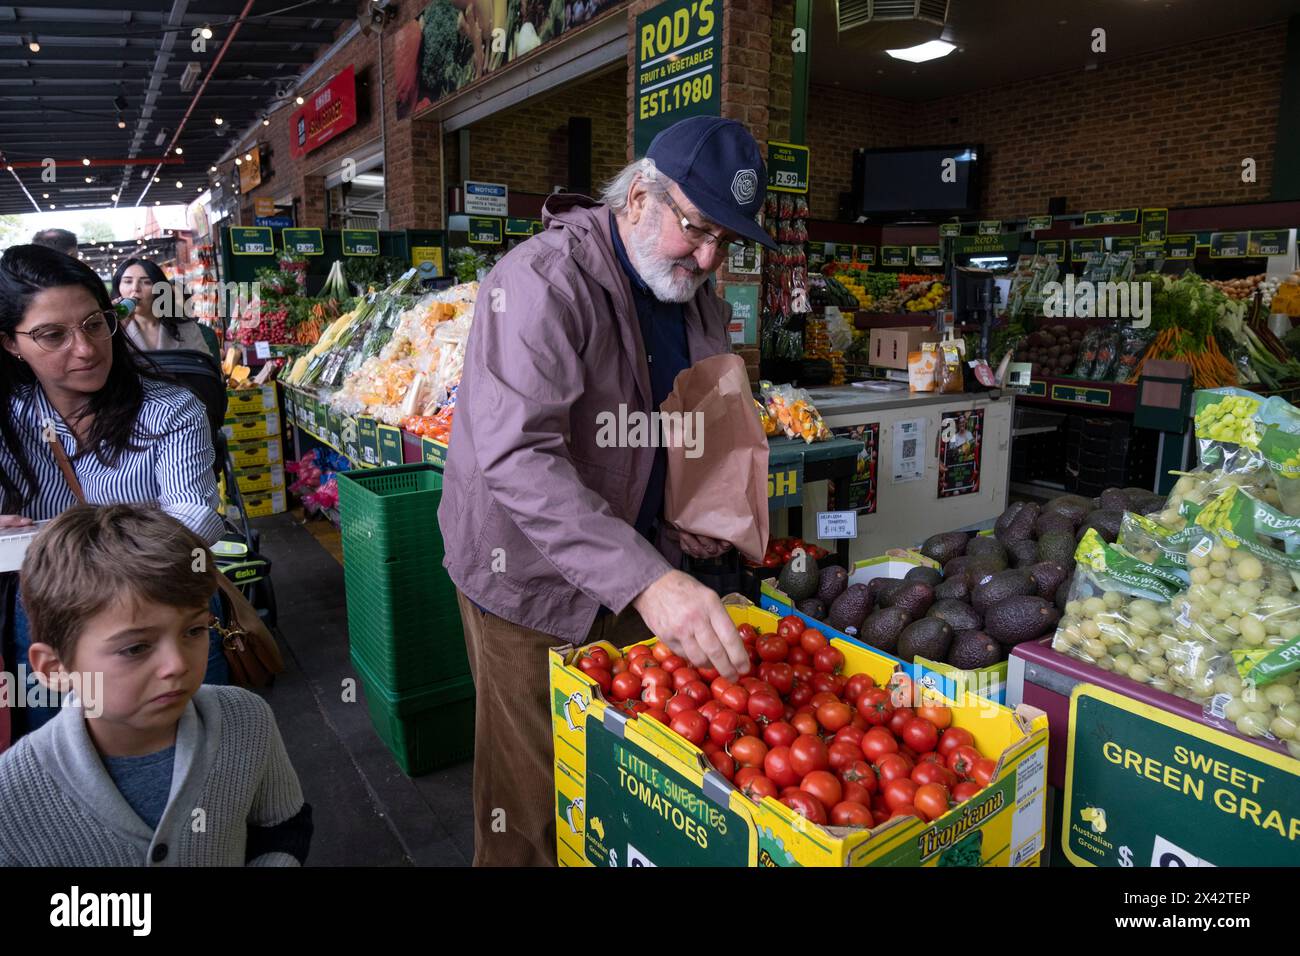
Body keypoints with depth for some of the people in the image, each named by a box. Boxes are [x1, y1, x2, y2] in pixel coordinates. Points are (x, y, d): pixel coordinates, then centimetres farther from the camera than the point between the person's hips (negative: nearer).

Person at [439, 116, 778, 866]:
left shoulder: (704, 304, 3)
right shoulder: (542, 281, -23)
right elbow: (516, 454, -36)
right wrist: (645, 579, -44)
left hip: (639, 580, 7)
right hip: (532, 580, -6)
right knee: (534, 806, 8)